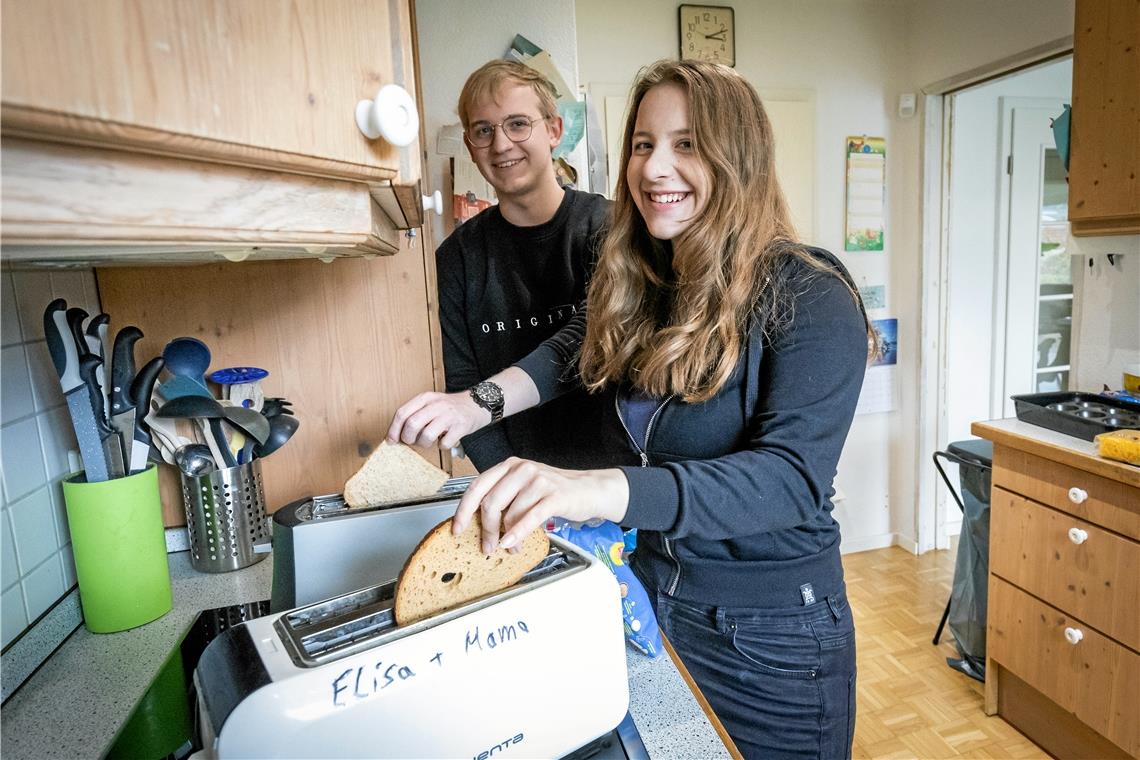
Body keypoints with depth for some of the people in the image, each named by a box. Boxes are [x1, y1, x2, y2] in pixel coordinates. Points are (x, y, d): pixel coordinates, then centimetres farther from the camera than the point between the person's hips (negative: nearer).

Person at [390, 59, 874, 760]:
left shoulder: (807, 296, -19)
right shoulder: (636, 283, -1)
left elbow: (794, 478, -30)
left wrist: (600, 490, -46)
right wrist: (478, 403, -12)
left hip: (768, 639, -5)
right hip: (647, 602, 5)